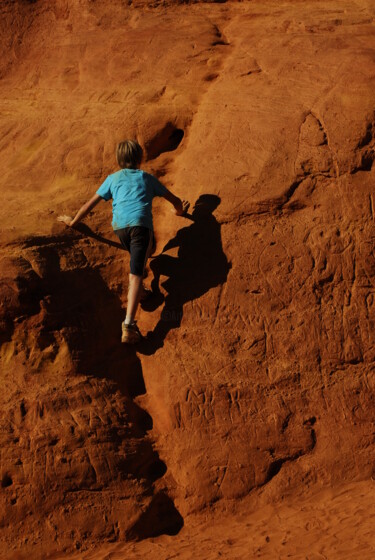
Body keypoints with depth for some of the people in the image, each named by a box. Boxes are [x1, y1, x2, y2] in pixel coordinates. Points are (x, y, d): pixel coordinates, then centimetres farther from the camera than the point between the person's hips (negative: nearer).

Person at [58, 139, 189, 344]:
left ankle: (139, 289, 9)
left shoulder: (113, 179, 28)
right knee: (135, 274, -12)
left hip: (119, 226, 2)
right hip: (141, 224, -2)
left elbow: (90, 204, 28)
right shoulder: (147, 178, 28)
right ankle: (129, 324, -26)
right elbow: (175, 200, 36)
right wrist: (180, 210, 58)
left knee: (137, 257, 33)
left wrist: (72, 221, 41)